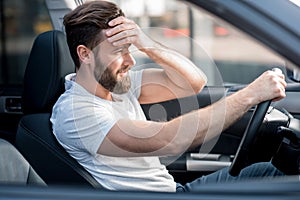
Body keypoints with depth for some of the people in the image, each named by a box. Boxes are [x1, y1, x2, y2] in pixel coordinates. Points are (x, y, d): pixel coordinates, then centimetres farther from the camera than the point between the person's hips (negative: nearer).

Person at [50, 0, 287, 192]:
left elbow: (194, 82, 0)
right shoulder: (74, 112, -23)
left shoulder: (115, 82, 4)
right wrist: (251, 94, -30)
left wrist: (148, 44, -18)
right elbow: (171, 140, -33)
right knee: (266, 175, -12)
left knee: (266, 171, 0)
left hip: (174, 188, 8)